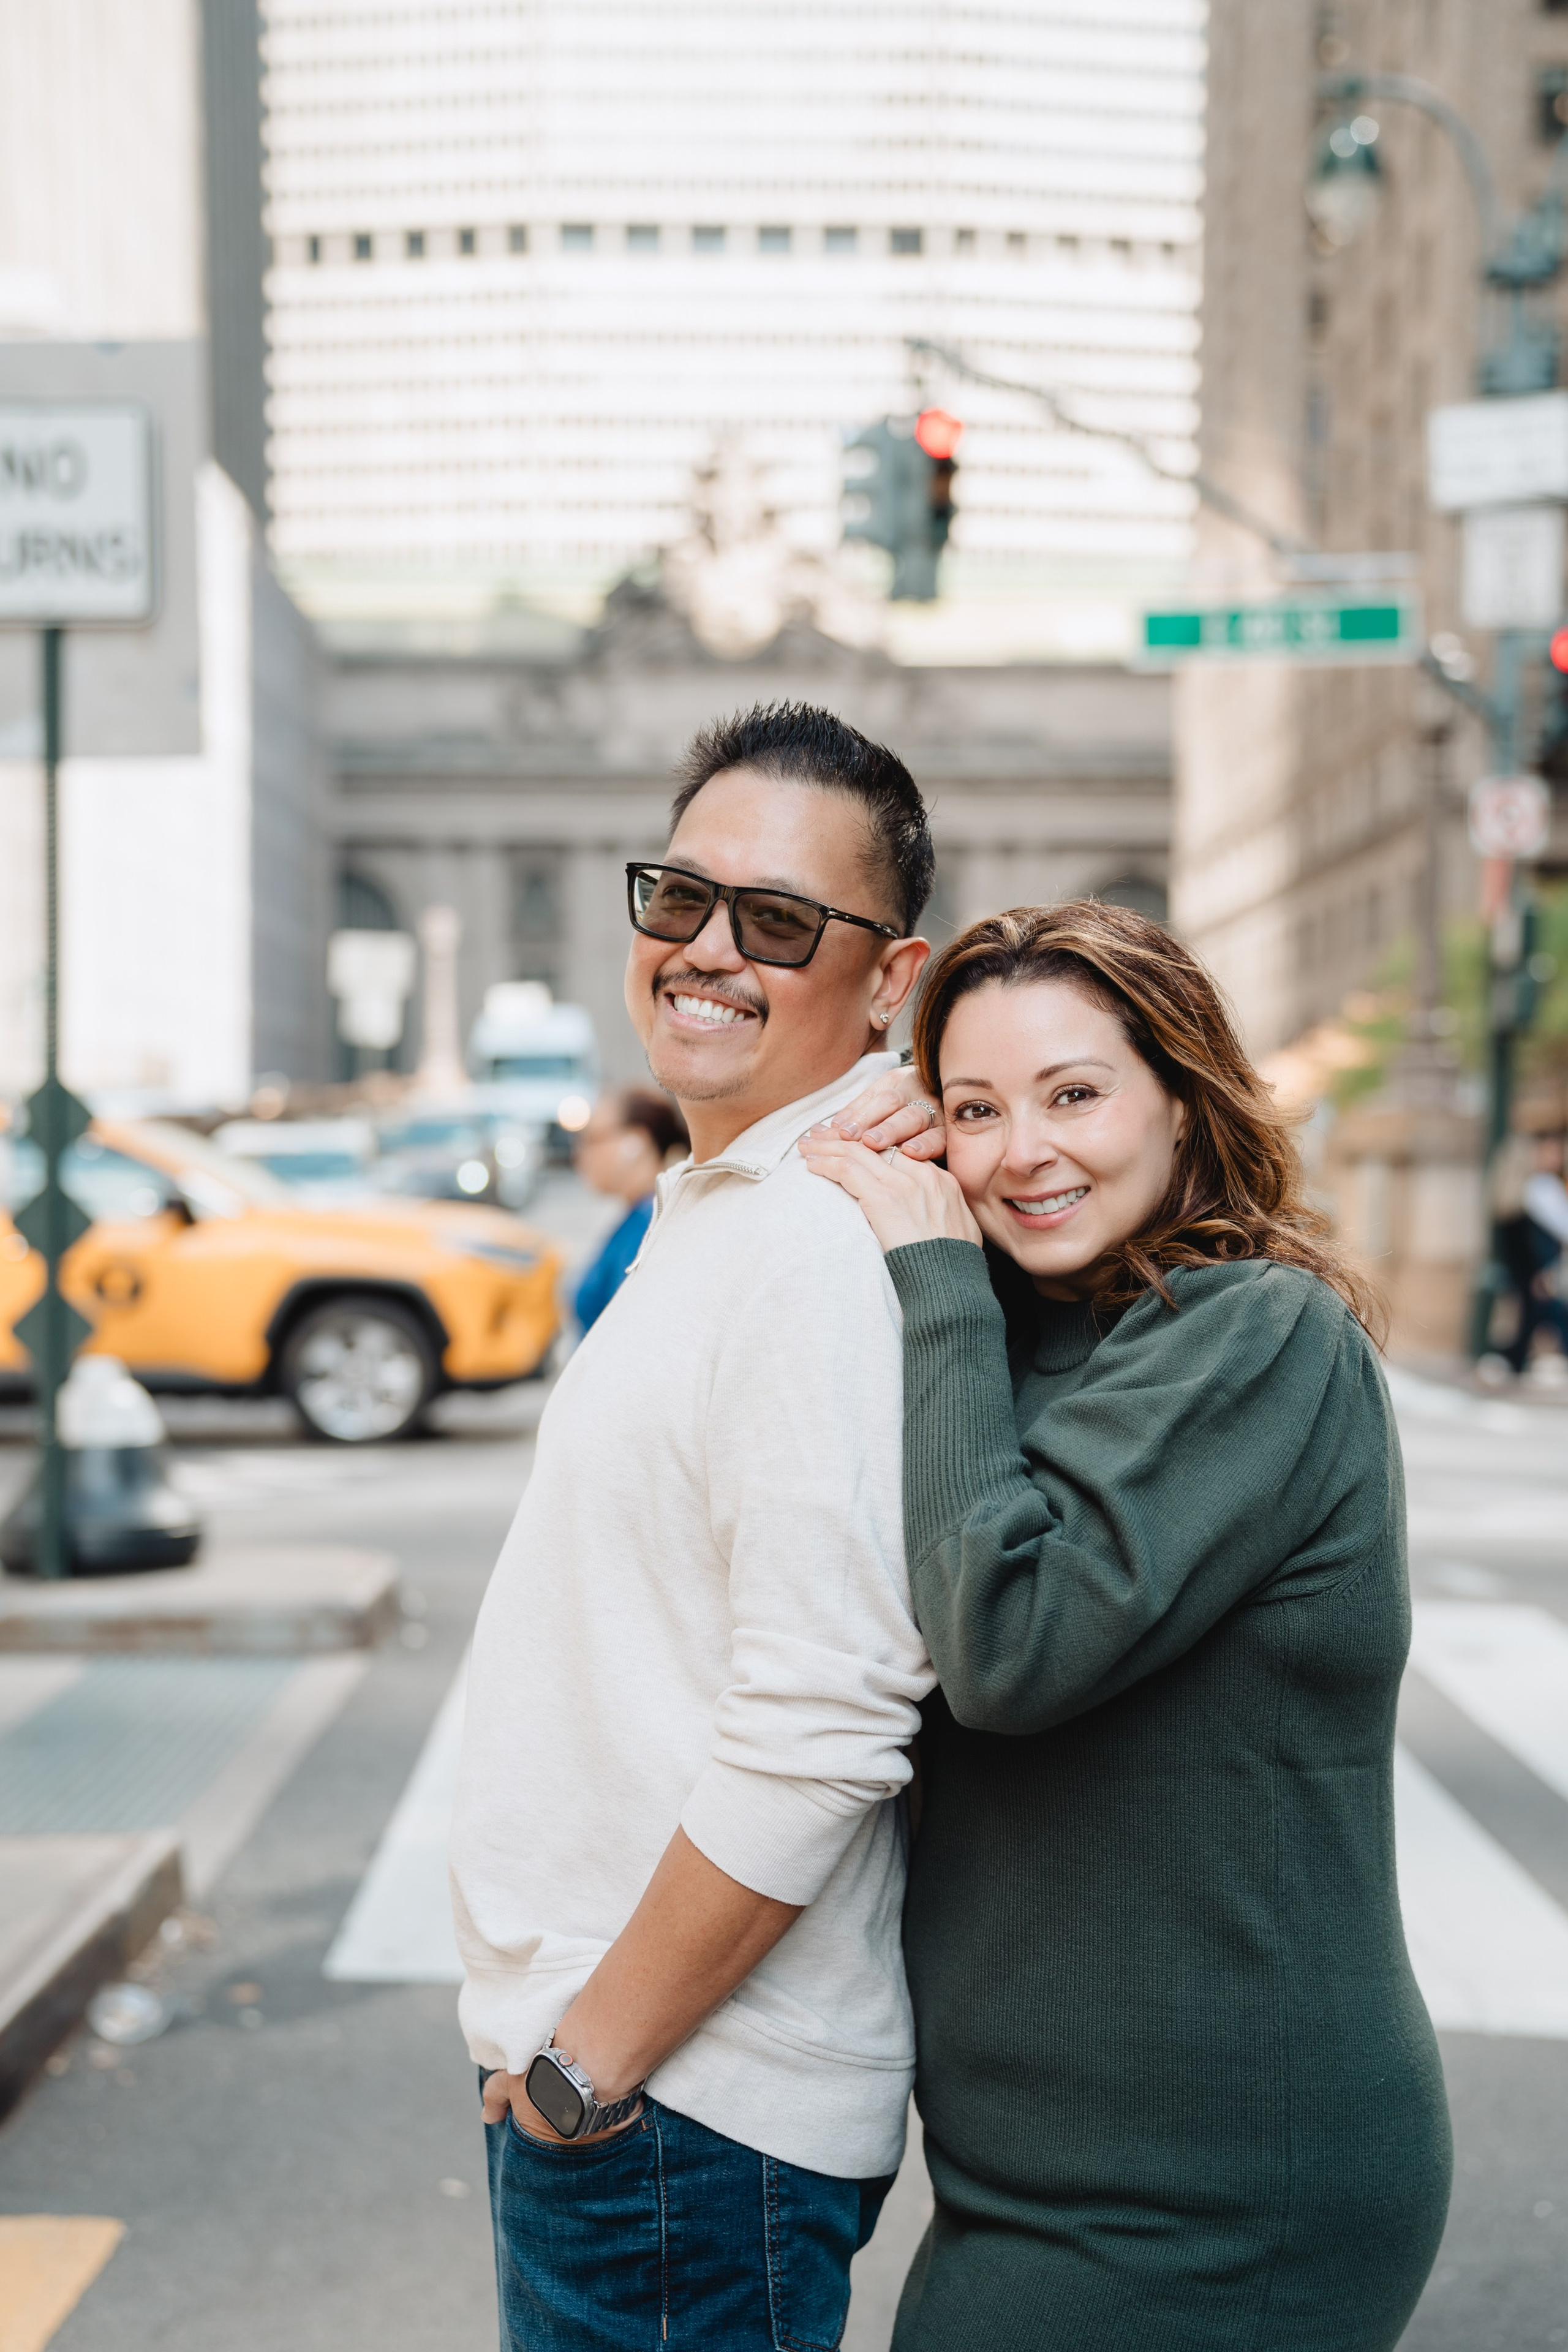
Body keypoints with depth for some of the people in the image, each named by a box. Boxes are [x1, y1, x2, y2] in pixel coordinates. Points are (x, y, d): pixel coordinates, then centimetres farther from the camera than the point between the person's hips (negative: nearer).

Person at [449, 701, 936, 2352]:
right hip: (586, 2041, 9)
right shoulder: (717, 1210, 11)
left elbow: (816, 1740, -27)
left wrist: (589, 2058, -18)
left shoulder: (827, 1249, -22)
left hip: (681, 2112, -9)